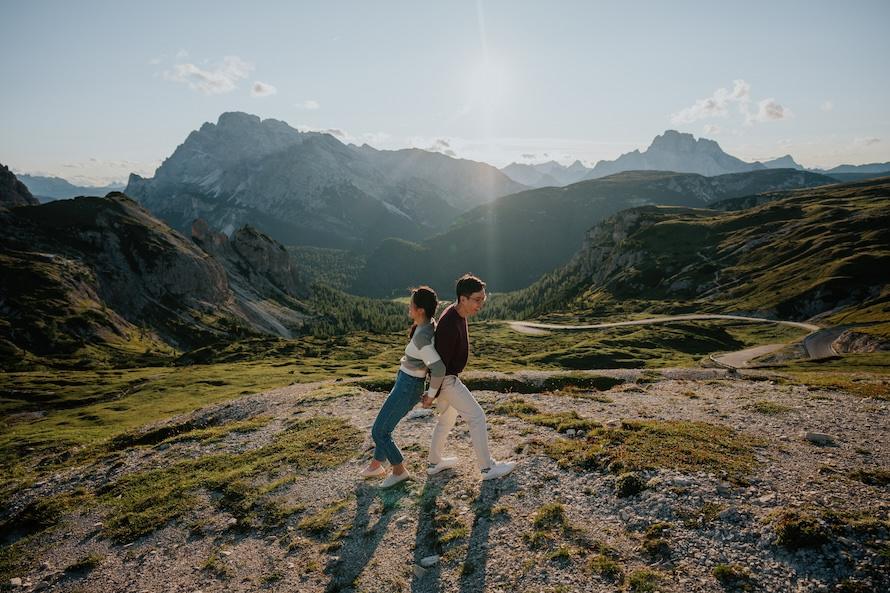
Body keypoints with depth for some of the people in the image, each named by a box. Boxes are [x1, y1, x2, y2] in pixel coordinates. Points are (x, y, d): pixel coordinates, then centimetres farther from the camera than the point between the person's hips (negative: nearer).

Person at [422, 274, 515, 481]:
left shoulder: (456, 313, 1)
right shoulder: (450, 325, -30)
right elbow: (441, 363, -25)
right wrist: (432, 394, -18)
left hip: (448, 376, 10)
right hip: (446, 379, -10)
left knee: (447, 417, 23)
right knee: (477, 417, -1)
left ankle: (434, 462, 35)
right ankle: (487, 468, 12)